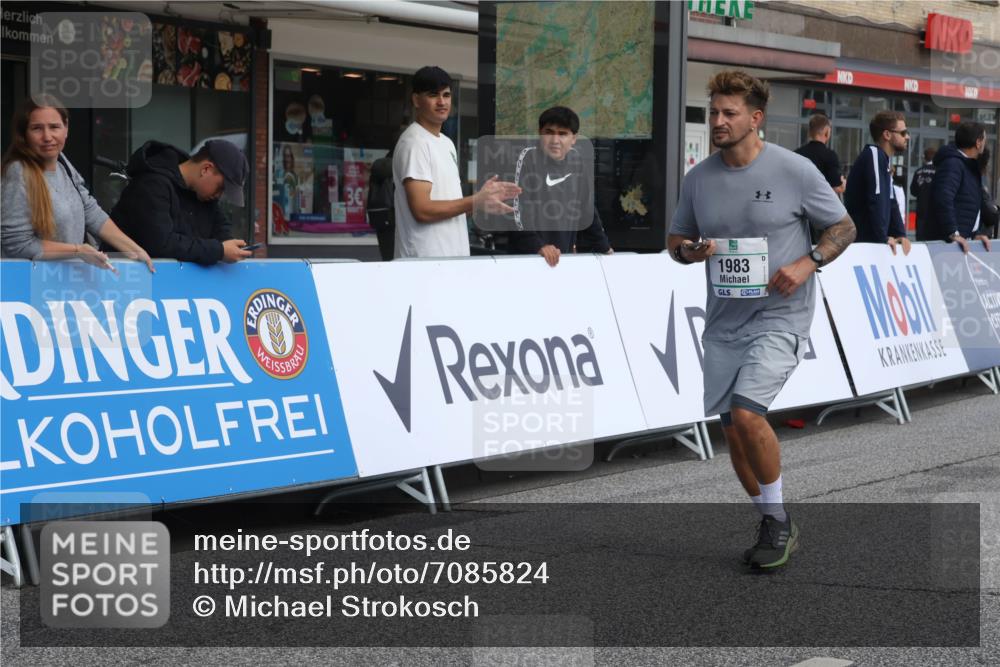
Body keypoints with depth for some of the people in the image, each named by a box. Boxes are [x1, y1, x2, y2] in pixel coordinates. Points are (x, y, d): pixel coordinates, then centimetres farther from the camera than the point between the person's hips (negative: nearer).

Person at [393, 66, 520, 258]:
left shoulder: (446, 143, 18)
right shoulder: (413, 143, -11)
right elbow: (422, 210, -18)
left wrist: (484, 196, 6)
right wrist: (477, 201, -14)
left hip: (454, 257, 9)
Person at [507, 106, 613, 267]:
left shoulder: (576, 160, 5)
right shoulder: (528, 157, -10)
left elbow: (586, 208, 15)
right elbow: (518, 211, -17)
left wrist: (604, 248, 14)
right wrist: (538, 246, -27)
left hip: (564, 255, 5)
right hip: (525, 256, -5)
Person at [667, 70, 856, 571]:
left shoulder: (796, 171, -7)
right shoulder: (698, 178, 5)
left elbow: (844, 228, 2)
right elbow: (675, 239, 16)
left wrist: (807, 263, -15)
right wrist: (689, 251, -8)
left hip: (779, 317, -5)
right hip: (723, 322, 5)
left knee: (746, 412, -21)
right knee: (732, 430, 7)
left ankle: (777, 519, -1)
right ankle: (775, 528, 25)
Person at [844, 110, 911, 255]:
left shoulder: (884, 160, 17)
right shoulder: (874, 154, -13)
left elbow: (890, 202, 16)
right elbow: (876, 200, -23)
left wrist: (900, 234, 2)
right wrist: (883, 238, -23)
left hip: (872, 241, 10)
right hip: (860, 241, -10)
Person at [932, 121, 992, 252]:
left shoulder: (971, 166, 20)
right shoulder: (952, 164, -13)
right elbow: (943, 199, -26)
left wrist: (977, 233, 10)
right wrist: (953, 233, -29)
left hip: (966, 239, 9)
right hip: (951, 241, -9)